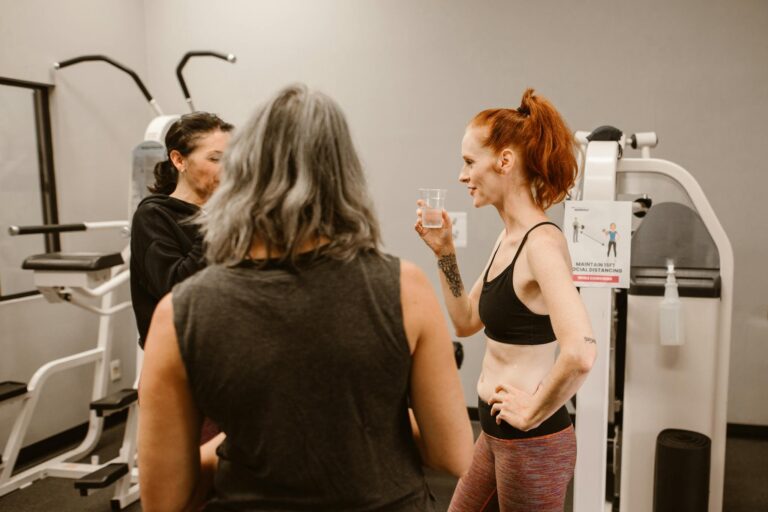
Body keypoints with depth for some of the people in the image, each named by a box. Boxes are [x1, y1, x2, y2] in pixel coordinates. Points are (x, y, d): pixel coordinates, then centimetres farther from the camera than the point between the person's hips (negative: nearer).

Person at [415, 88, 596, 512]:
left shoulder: (541, 242, -23)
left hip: (533, 444, -9)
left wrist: (532, 413, -22)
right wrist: (444, 251, 3)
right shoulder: (508, 238, 5)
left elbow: (580, 353, -36)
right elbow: (466, 322, 12)